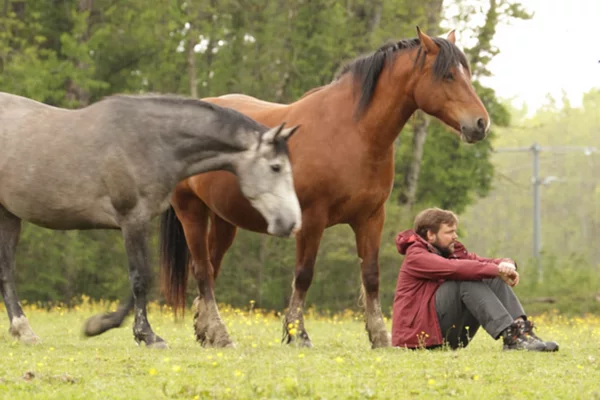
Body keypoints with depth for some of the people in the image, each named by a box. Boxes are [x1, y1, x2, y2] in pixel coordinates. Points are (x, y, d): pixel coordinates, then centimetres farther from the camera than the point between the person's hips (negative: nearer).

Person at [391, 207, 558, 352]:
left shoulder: (453, 251, 17)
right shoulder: (416, 257, -10)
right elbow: (455, 268, -26)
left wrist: (506, 265, -17)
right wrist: (497, 270, -26)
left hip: (452, 338, 8)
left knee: (495, 281, -5)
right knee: (468, 280, -26)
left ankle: (521, 329, -26)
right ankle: (510, 336, -39)